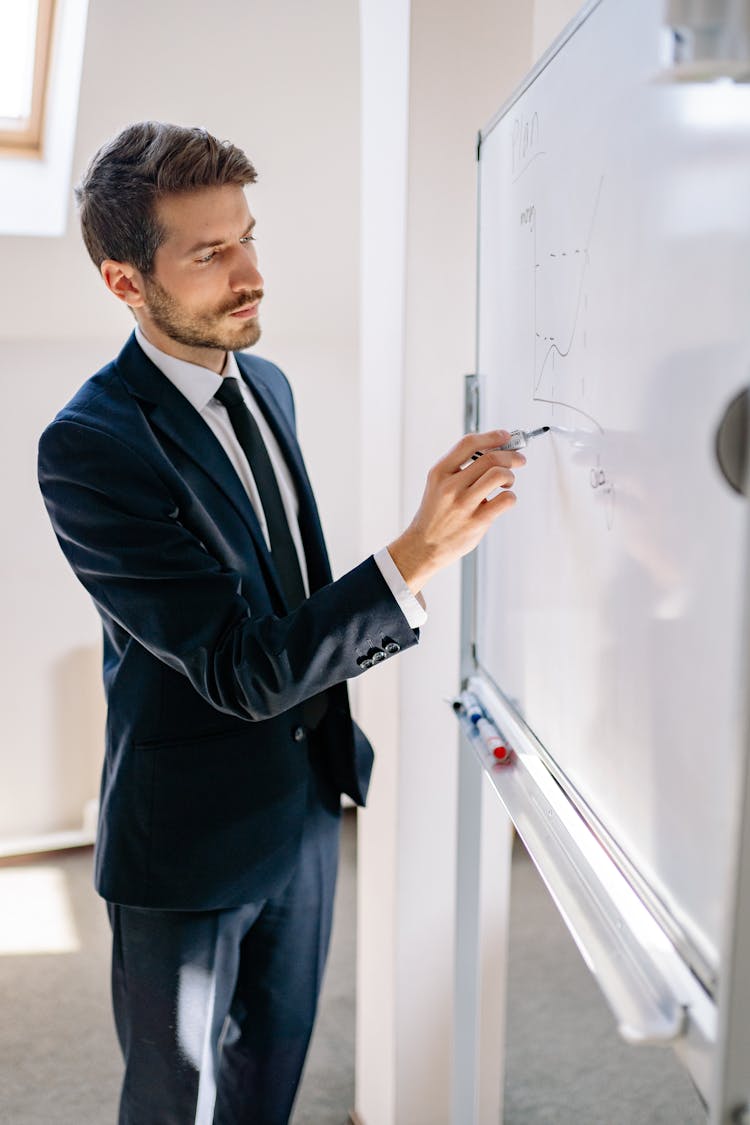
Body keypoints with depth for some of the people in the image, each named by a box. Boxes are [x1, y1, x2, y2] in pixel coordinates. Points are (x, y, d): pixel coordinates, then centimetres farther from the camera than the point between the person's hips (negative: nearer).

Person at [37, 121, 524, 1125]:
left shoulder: (265, 385, 2)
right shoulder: (89, 446, -24)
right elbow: (243, 667, -28)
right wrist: (424, 550, -35)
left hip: (307, 800, 7)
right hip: (190, 845, -7)